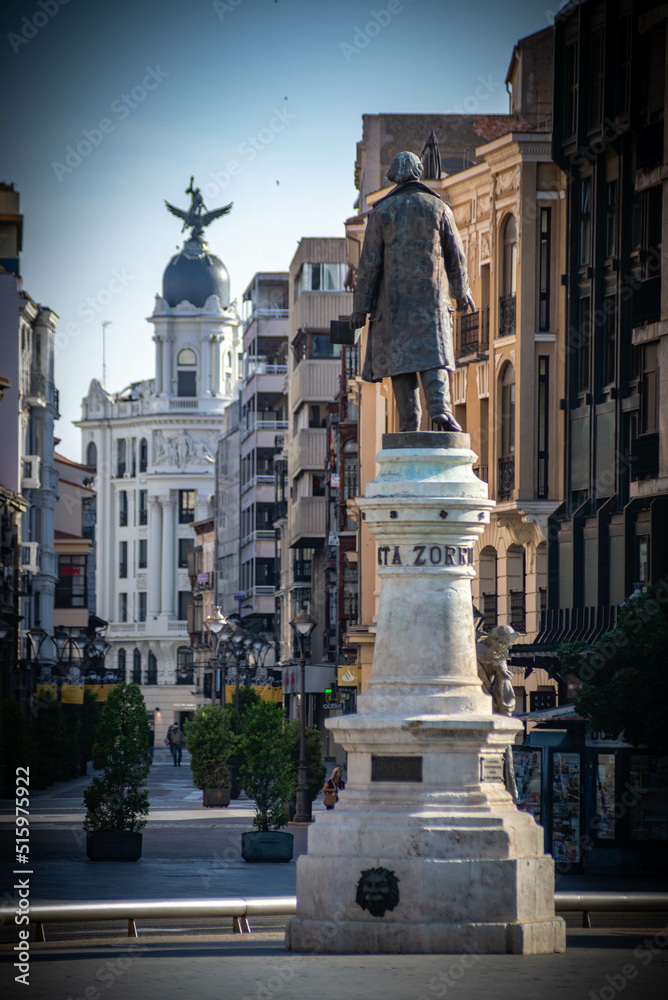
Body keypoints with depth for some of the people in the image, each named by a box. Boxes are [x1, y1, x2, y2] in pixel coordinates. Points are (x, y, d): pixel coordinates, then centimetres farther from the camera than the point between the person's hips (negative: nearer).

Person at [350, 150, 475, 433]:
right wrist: (461, 292, 23)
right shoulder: (438, 208, 3)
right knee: (433, 354, 0)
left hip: (394, 299, -1)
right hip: (432, 298, 1)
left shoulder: (382, 212, -1)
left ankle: (410, 422, -1)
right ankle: (439, 407, -24)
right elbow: (456, 256, 8)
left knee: (400, 357, 3)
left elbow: (369, 263, -3)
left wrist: (361, 307, 0)